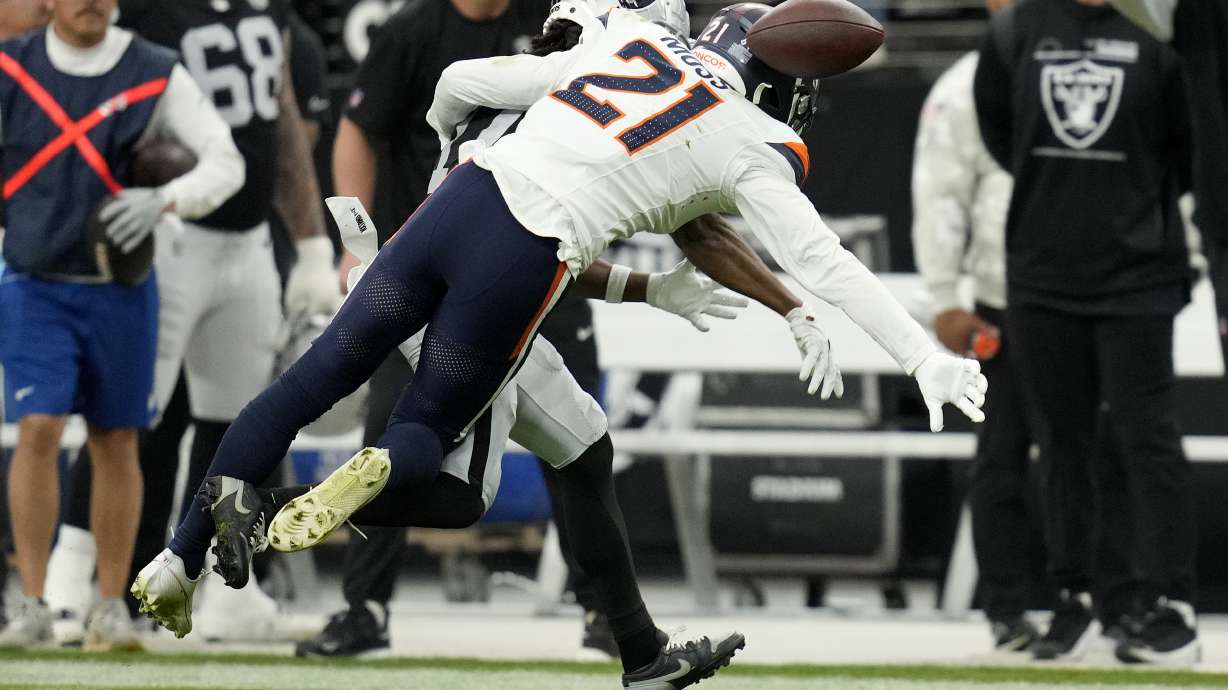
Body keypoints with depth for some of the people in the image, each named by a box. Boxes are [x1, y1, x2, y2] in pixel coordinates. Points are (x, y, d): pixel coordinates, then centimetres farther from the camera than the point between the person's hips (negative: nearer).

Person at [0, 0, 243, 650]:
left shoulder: (157, 76, -4)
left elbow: (226, 162, -7)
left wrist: (165, 199, -25)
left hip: (120, 290, 1)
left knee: (116, 444, 6)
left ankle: (111, 606, 16)